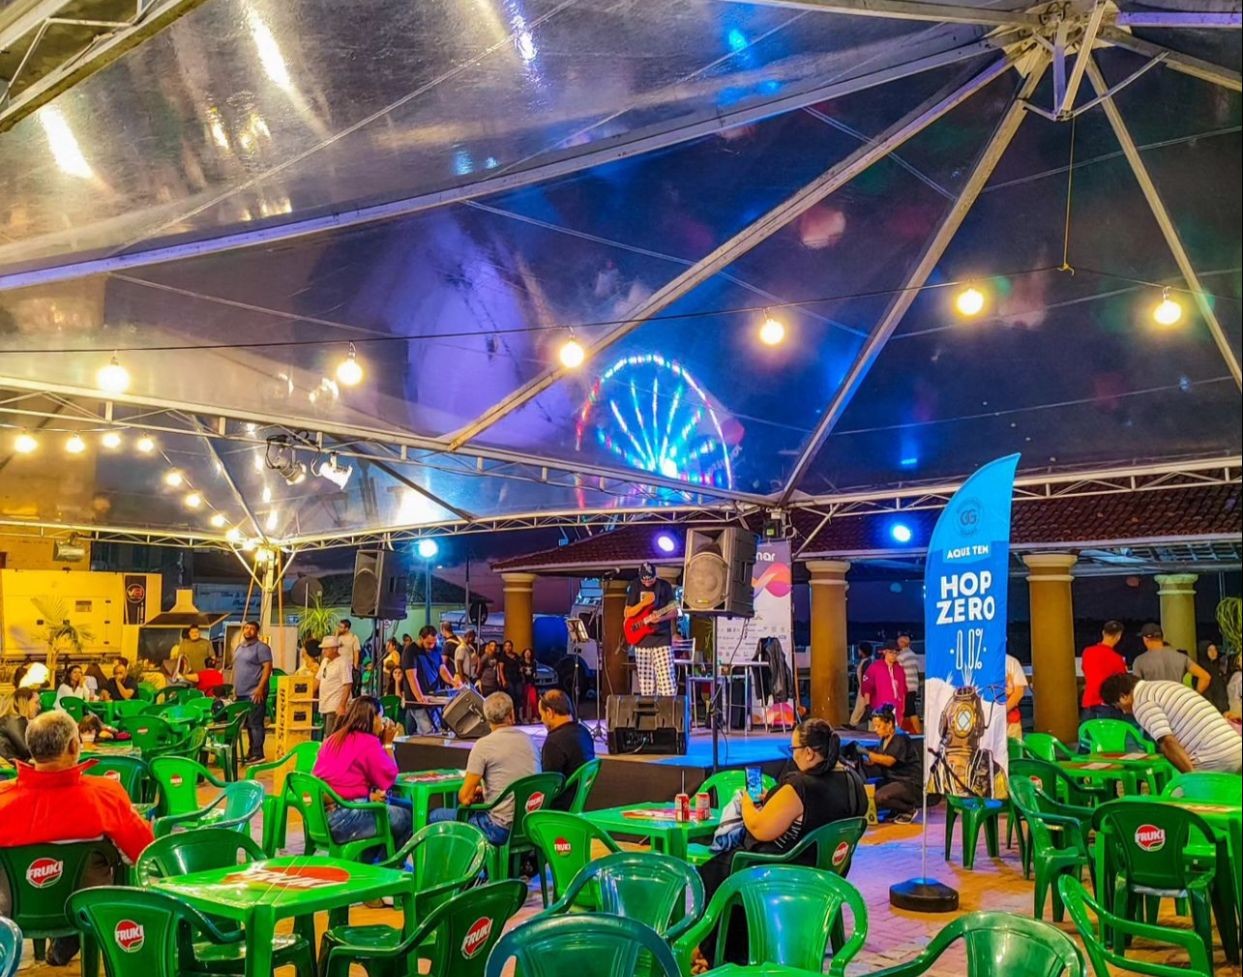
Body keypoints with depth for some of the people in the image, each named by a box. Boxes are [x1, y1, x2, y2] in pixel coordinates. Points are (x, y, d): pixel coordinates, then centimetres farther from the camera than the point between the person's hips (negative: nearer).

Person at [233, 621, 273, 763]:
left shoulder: (261, 648, -9)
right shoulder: (239, 647, 16)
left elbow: (268, 668, -16)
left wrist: (260, 688, -22)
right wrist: (234, 687, 17)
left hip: (255, 693, -8)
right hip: (241, 693, 8)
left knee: (255, 724, -8)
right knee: (248, 724, 14)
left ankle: (257, 754, -5)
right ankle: (251, 752, 21)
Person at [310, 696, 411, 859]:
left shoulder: (333, 739, 13)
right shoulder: (369, 742, -12)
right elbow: (388, 779, -6)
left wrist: (369, 795, 2)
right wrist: (387, 744, 2)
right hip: (344, 820, -9)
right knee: (406, 817, 5)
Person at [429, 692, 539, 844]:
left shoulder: (483, 745, -12)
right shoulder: (528, 740, 6)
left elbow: (465, 797, -10)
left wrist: (476, 792, 12)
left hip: (501, 828, -7)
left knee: (436, 816, 9)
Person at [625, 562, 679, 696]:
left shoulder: (664, 586, 0)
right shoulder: (634, 586, 4)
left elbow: (674, 611, 1)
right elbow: (627, 614, 1)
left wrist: (660, 618, -19)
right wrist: (644, 603, -15)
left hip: (662, 639, -2)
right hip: (641, 640, 2)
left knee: (666, 679, -11)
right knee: (645, 683, 5)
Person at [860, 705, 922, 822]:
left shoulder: (900, 738, -15)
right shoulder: (885, 740, 11)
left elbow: (889, 761, -29)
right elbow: (876, 761, 5)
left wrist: (867, 753, -33)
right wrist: (861, 760, -13)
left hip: (911, 784, -9)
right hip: (894, 780, 9)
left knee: (880, 797, -29)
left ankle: (909, 809, -3)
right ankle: (897, 809, 10)